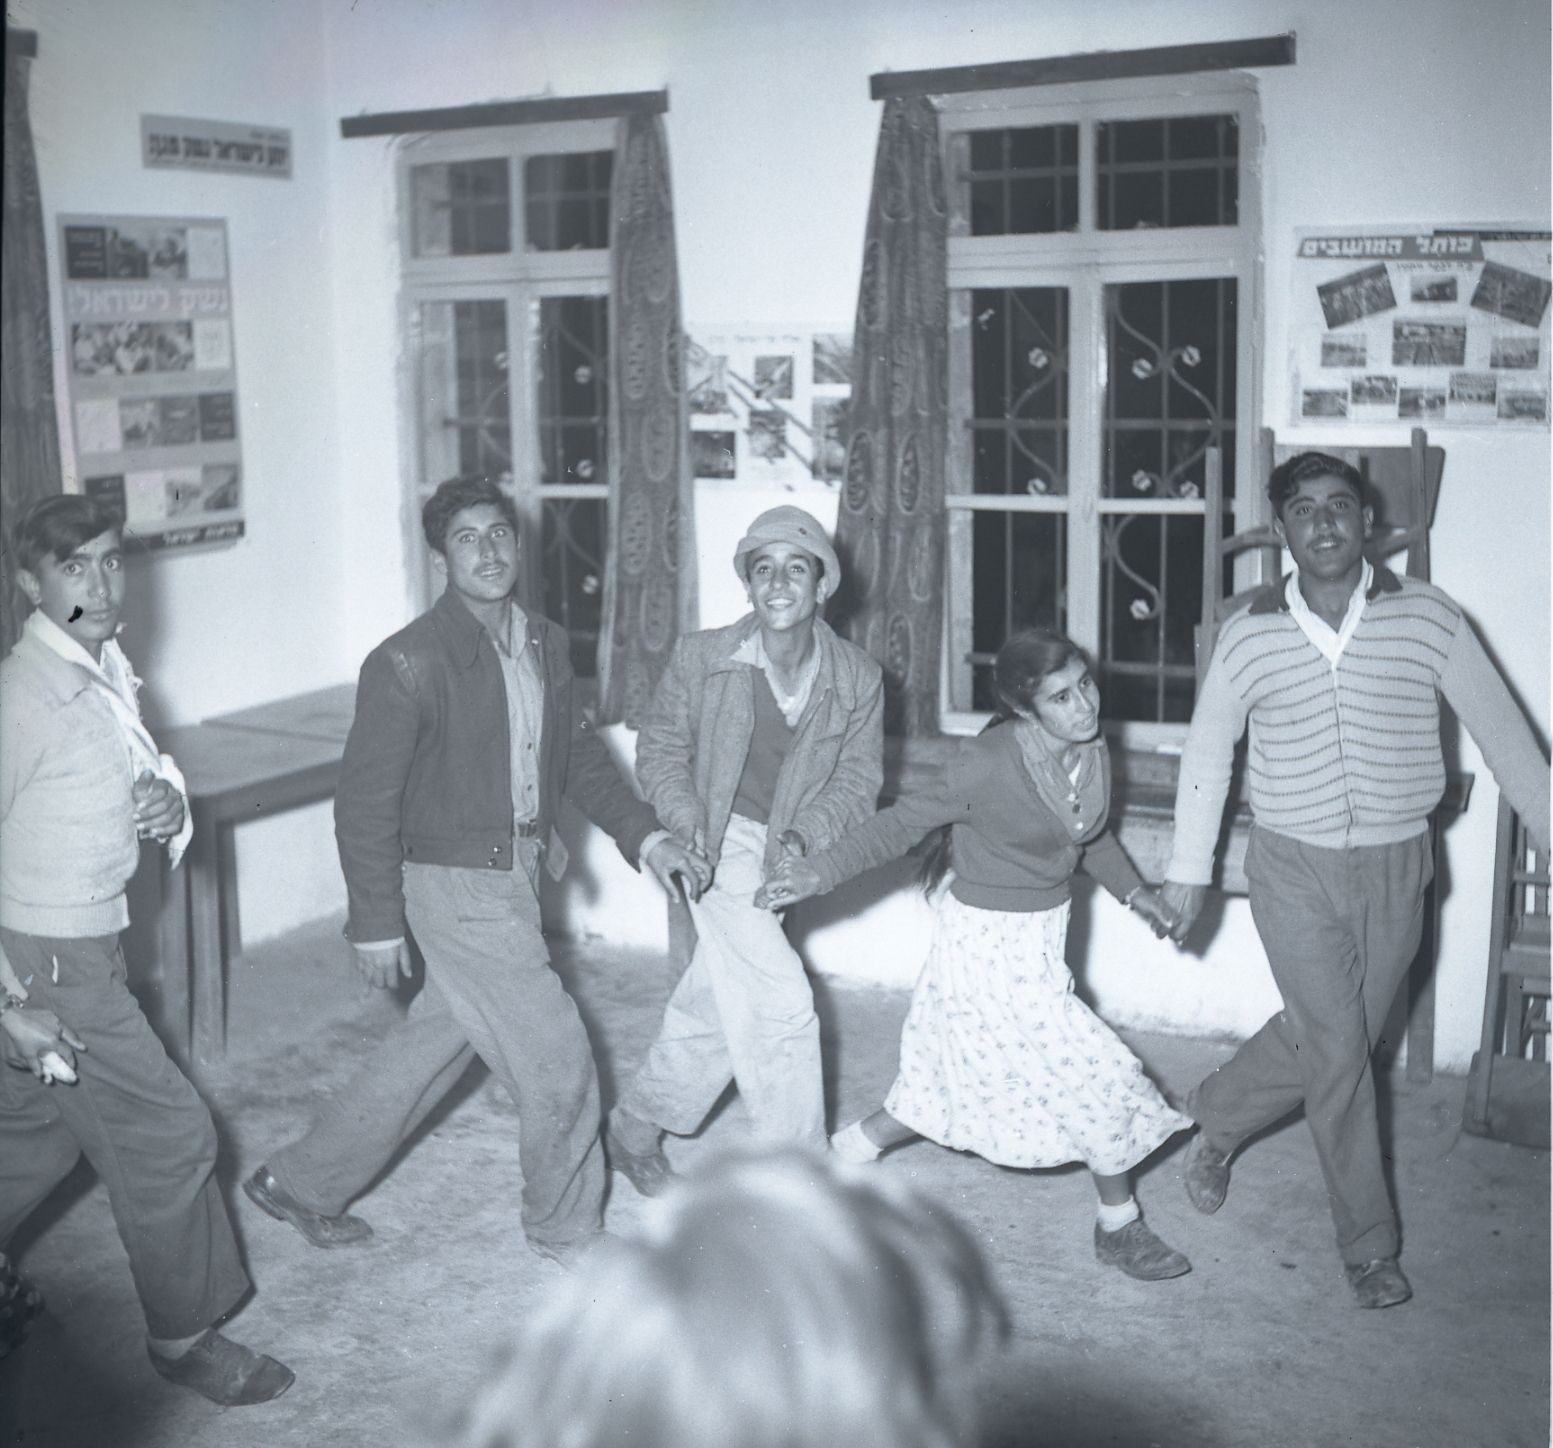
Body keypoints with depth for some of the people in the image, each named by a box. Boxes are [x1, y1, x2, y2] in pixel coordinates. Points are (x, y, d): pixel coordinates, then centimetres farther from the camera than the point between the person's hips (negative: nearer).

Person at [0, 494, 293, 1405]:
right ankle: (186, 1338, 19)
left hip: (90, 947, 8)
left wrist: (168, 802, -7)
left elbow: (139, 778, 18)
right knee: (167, 1138, 1)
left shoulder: (108, 673, 4)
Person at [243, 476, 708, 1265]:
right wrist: (376, 923, -14)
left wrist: (643, 833, 5)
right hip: (457, 886, -8)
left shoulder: (544, 644, 5)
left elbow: (579, 753, 16)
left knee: (435, 1044, 19)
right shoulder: (408, 664, -18)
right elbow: (366, 800, -15)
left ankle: (302, 1182, 36)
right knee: (557, 1061, 0)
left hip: (515, 876, 8)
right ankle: (568, 1230, 23)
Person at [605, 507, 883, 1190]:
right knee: (781, 1005, -13)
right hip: (717, 847, -4)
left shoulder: (858, 679, -5)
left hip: (782, 857, 4)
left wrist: (804, 833, -18)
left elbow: (859, 778, -2)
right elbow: (661, 748, 0)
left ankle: (634, 1128, 37)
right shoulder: (701, 657, -9)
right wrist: (688, 823, -15)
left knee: (711, 1010, 15)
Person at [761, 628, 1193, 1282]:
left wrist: (1136, 892, 9)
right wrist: (822, 871, -25)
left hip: (1039, 940, 8)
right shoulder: (991, 763, -25)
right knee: (1098, 1076, -2)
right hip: (990, 944, -8)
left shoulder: (1093, 754, -2)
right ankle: (1119, 1227, 19)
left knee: (951, 1089, 18)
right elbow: (903, 822, -19)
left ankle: (850, 1146, 37)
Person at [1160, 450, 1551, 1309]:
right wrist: (1189, 867, 6)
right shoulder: (1251, 633, -4)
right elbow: (1208, 750, 6)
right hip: (1293, 868, -1)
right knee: (1338, 1051, -2)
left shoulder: (1427, 617, -5)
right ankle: (1368, 1244, 14)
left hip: (1395, 868, 2)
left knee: (1325, 1040, 10)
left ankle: (1214, 1122, 38)